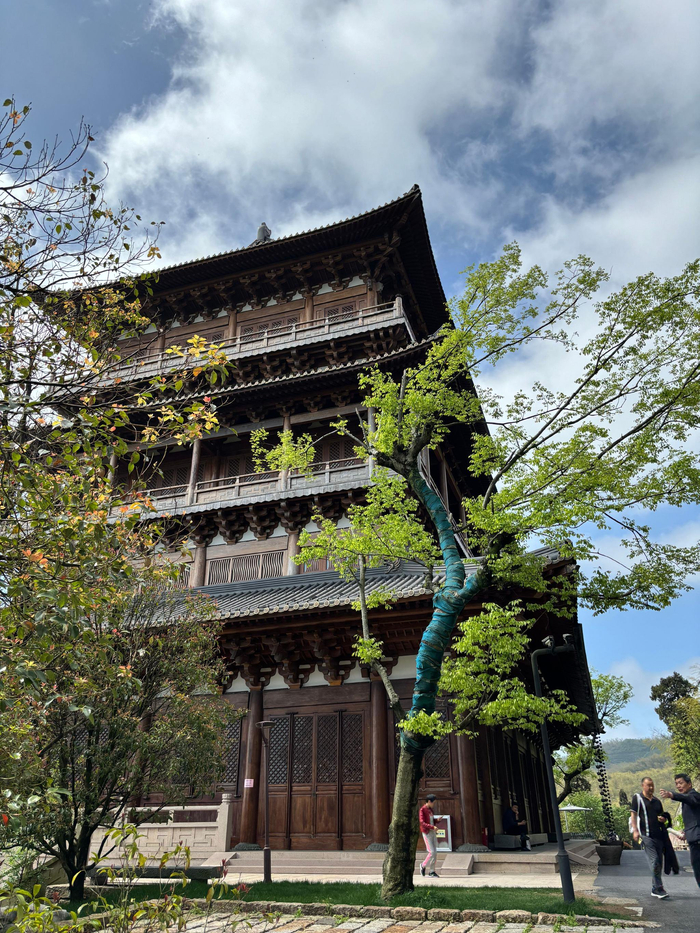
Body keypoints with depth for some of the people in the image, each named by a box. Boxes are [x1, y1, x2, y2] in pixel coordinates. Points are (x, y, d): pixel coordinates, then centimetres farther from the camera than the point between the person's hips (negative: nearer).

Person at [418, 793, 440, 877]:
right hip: (426, 833, -8)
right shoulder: (422, 810, -13)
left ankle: (432, 871, 12)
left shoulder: (430, 809, 12)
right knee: (432, 852, -9)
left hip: (432, 832, 8)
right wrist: (432, 827, -28)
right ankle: (423, 865, 14)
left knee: (435, 852, 5)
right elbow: (422, 823, -20)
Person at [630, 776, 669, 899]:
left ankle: (655, 890, 18)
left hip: (658, 835, 6)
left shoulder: (657, 801, 18)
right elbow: (633, 814, -4)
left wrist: (662, 819, 3)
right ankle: (659, 888, -11)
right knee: (654, 861, -15)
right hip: (646, 835, -6)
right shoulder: (637, 798, 2)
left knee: (659, 863, 8)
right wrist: (635, 831, -14)